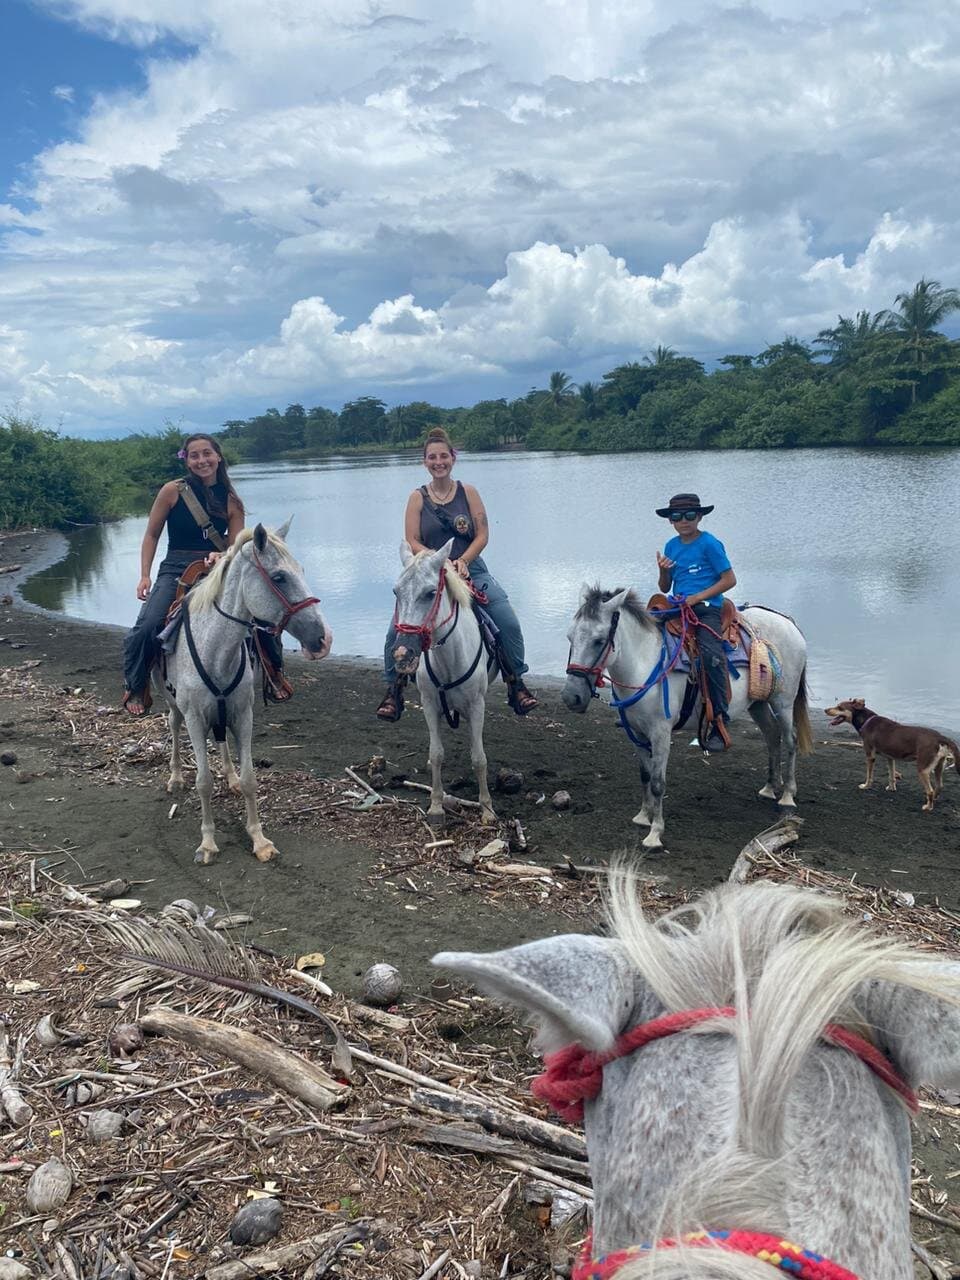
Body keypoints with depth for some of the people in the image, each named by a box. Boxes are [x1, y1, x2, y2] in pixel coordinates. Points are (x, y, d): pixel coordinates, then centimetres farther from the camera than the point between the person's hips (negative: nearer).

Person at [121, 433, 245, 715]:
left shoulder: (231, 501, 7)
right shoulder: (173, 491, 2)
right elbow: (151, 535, 8)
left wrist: (220, 556, -16)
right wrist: (145, 576, -1)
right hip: (175, 570, -2)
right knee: (148, 626, -24)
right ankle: (135, 686, 3)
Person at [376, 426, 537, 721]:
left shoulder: (468, 492, 4)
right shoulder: (418, 498, 3)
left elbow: (483, 534, -1)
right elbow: (412, 542, -4)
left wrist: (462, 560, -17)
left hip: (470, 570, 0)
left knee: (509, 623, -16)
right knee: (397, 629, -15)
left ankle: (516, 683, 4)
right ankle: (393, 691, 5)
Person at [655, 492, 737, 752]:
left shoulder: (709, 543, -3)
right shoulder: (671, 546, 15)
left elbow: (729, 580, -5)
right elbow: (665, 588, 19)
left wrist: (697, 597, -12)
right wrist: (663, 571, -3)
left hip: (707, 609, -7)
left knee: (710, 655, -29)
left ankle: (720, 724, -25)